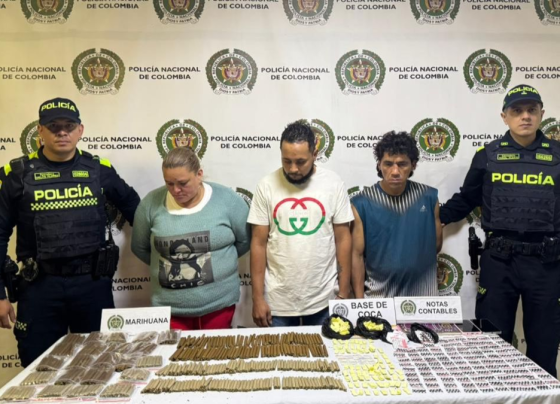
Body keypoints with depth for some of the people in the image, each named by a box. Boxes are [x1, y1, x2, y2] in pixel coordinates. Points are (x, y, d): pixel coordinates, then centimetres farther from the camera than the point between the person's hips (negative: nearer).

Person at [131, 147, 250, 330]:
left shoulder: (227, 200, -8)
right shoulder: (152, 203, -5)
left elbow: (246, 240, 4)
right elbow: (140, 247, 8)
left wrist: (220, 260, 3)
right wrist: (166, 264, 3)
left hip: (219, 303, 0)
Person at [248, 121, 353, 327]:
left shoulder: (333, 183, -6)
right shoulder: (267, 186, -6)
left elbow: (343, 239, -2)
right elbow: (258, 244, -3)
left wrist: (344, 293, -2)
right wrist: (258, 297, -4)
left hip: (323, 299, 0)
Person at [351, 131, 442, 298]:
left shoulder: (429, 197, -5)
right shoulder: (361, 203, -11)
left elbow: (436, 244, 8)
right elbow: (357, 255, -8)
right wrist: (360, 300, -9)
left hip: (422, 295, 2)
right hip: (378, 296, -2)